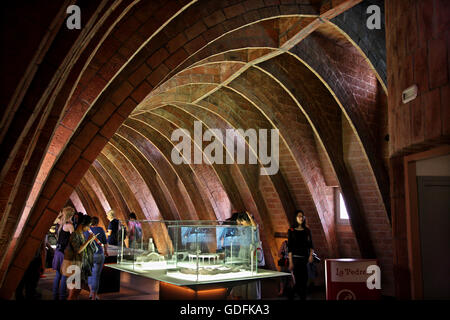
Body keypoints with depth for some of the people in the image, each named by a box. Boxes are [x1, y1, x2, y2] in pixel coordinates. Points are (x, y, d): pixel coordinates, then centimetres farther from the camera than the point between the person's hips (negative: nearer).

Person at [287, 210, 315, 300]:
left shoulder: (307, 230, 10)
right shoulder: (291, 231, 0)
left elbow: (311, 245, 10)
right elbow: (289, 247, -3)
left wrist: (311, 254, -10)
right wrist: (290, 262, -9)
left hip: (305, 258, 4)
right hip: (296, 258, -4)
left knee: (304, 279, 2)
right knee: (298, 280, -7)